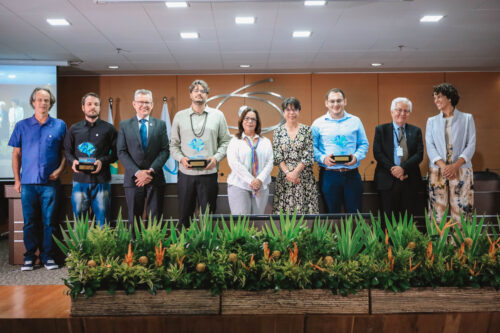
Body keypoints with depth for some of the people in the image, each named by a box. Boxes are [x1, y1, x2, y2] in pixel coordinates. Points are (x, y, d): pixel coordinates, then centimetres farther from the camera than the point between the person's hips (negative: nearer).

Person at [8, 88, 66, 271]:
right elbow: (16, 154, 9)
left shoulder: (59, 125, 6)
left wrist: (60, 169, -7)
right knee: (29, 222, 5)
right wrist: (17, 179, 4)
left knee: (49, 221, 3)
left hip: (50, 182, -1)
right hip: (28, 182, 1)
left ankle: (48, 256, 13)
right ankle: (29, 257, 16)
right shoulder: (22, 126, 7)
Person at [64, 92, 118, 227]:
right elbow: (67, 151, 15)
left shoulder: (108, 129, 7)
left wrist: (102, 161, -13)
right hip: (80, 180, 2)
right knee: (79, 219, 7)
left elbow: (116, 152, 4)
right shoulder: (74, 129, 13)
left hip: (101, 180, -2)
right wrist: (73, 161, -7)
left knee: (102, 219, 2)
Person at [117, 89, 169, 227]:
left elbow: (165, 150, 1)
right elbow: (121, 152, 0)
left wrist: (151, 170, -12)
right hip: (133, 179, 0)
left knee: (155, 218, 3)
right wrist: (137, 172, -12)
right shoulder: (124, 125, 7)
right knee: (134, 218, 6)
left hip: (155, 178, 0)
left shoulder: (160, 124, 8)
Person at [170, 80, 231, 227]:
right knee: (184, 215, 8)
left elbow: (225, 141, 6)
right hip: (185, 173, 1)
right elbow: (174, 144, 9)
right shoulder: (180, 116, 9)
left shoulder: (217, 115, 6)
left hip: (209, 173, -1)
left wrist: (216, 158, -10)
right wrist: (181, 158, -9)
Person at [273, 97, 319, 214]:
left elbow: (309, 155, -3)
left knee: (304, 208, -3)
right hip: (284, 177, 1)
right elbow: (277, 156, 2)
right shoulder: (278, 131, 7)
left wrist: (295, 172, -11)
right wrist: (287, 172, -10)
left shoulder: (307, 130, 3)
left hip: (304, 176, -1)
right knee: (284, 208, -1)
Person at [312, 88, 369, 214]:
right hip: (328, 175, -1)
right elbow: (312, 147, 2)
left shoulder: (355, 121, 9)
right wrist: (323, 158, -15)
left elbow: (364, 144, 10)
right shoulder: (318, 123, 5)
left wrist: (356, 157, -8)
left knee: (354, 212, 3)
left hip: (352, 174, 1)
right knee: (332, 214, 7)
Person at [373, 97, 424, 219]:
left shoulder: (416, 131, 11)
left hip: (410, 181, 2)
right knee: (388, 218, 0)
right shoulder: (381, 130, 7)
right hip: (387, 180, -2)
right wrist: (392, 169, -13)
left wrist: (403, 168, -14)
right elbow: (377, 153, -2)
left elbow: (419, 154, 1)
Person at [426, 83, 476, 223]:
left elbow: (471, 145, 1)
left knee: (461, 210, -4)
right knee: (437, 210, -2)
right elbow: (430, 146, 3)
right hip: (437, 170, 2)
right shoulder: (432, 121, 15)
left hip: (461, 170, -1)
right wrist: (443, 166, -14)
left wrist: (455, 166, -14)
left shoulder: (467, 118, 9)